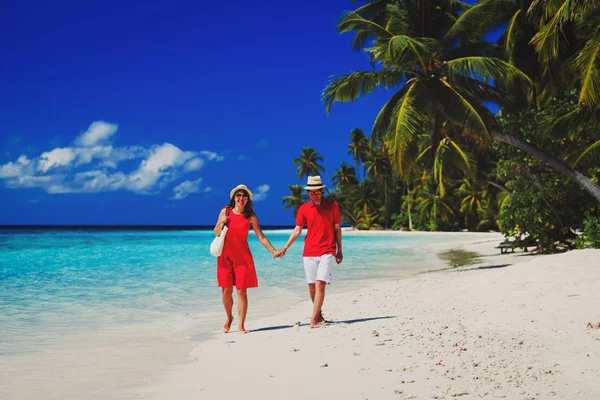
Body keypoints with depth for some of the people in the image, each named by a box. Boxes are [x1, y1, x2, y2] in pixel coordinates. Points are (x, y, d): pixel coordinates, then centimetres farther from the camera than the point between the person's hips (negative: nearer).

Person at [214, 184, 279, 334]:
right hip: (225, 255, 1)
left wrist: (274, 251, -11)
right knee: (226, 291, 1)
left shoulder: (251, 217, 0)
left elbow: (261, 237, -1)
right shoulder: (225, 212, 5)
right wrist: (222, 223, -9)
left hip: (242, 256, -1)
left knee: (241, 291, -3)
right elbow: (216, 233, 11)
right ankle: (229, 318, 28)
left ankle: (241, 325, 8)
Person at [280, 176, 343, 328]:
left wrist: (339, 251, 7)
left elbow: (337, 229, 7)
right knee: (312, 286, 6)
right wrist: (285, 248, -1)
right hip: (309, 252, 2)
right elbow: (297, 231, 8)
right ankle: (318, 314, 25)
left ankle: (314, 319, -13)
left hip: (327, 251, -2)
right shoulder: (304, 209, 5)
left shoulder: (332, 205, 2)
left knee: (320, 284, -13)